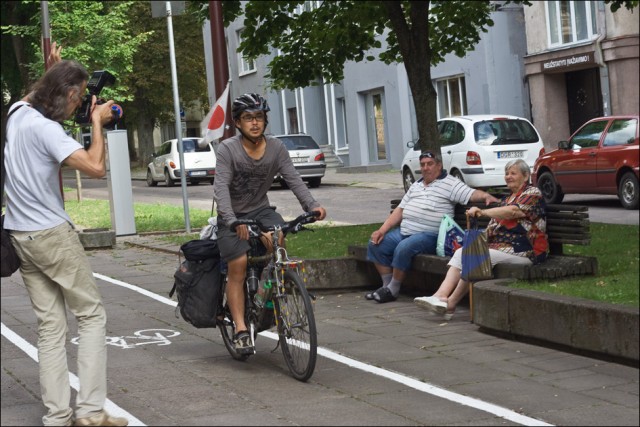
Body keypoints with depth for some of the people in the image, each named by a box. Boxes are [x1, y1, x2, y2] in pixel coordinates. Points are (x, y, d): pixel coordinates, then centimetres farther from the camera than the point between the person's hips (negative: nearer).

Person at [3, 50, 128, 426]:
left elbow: (35, 97, 36)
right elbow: (96, 167, -28)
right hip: (51, 233, -8)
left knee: (51, 325, 7)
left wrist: (54, 69, 24)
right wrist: (97, 122, -15)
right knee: (92, 315, 1)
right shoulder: (45, 128, -19)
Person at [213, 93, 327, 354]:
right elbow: (221, 188, -25)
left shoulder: (276, 148, -5)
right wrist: (232, 221, -41)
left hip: (260, 210, 3)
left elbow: (293, 180, -13)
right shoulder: (228, 149, -16)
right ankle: (240, 329, -12)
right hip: (233, 216, -3)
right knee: (238, 266, -15)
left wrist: (312, 205, -31)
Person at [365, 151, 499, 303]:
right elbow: (400, 210, 21)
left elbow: (471, 194, -13)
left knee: (403, 248, -32)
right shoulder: (416, 185, 22)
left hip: (429, 235, -8)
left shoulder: (450, 183, 0)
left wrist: (486, 196, -36)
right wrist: (382, 230, 11)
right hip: (404, 231, 8)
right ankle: (387, 285, 3)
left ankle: (392, 291, -15)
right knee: (375, 245, -4)